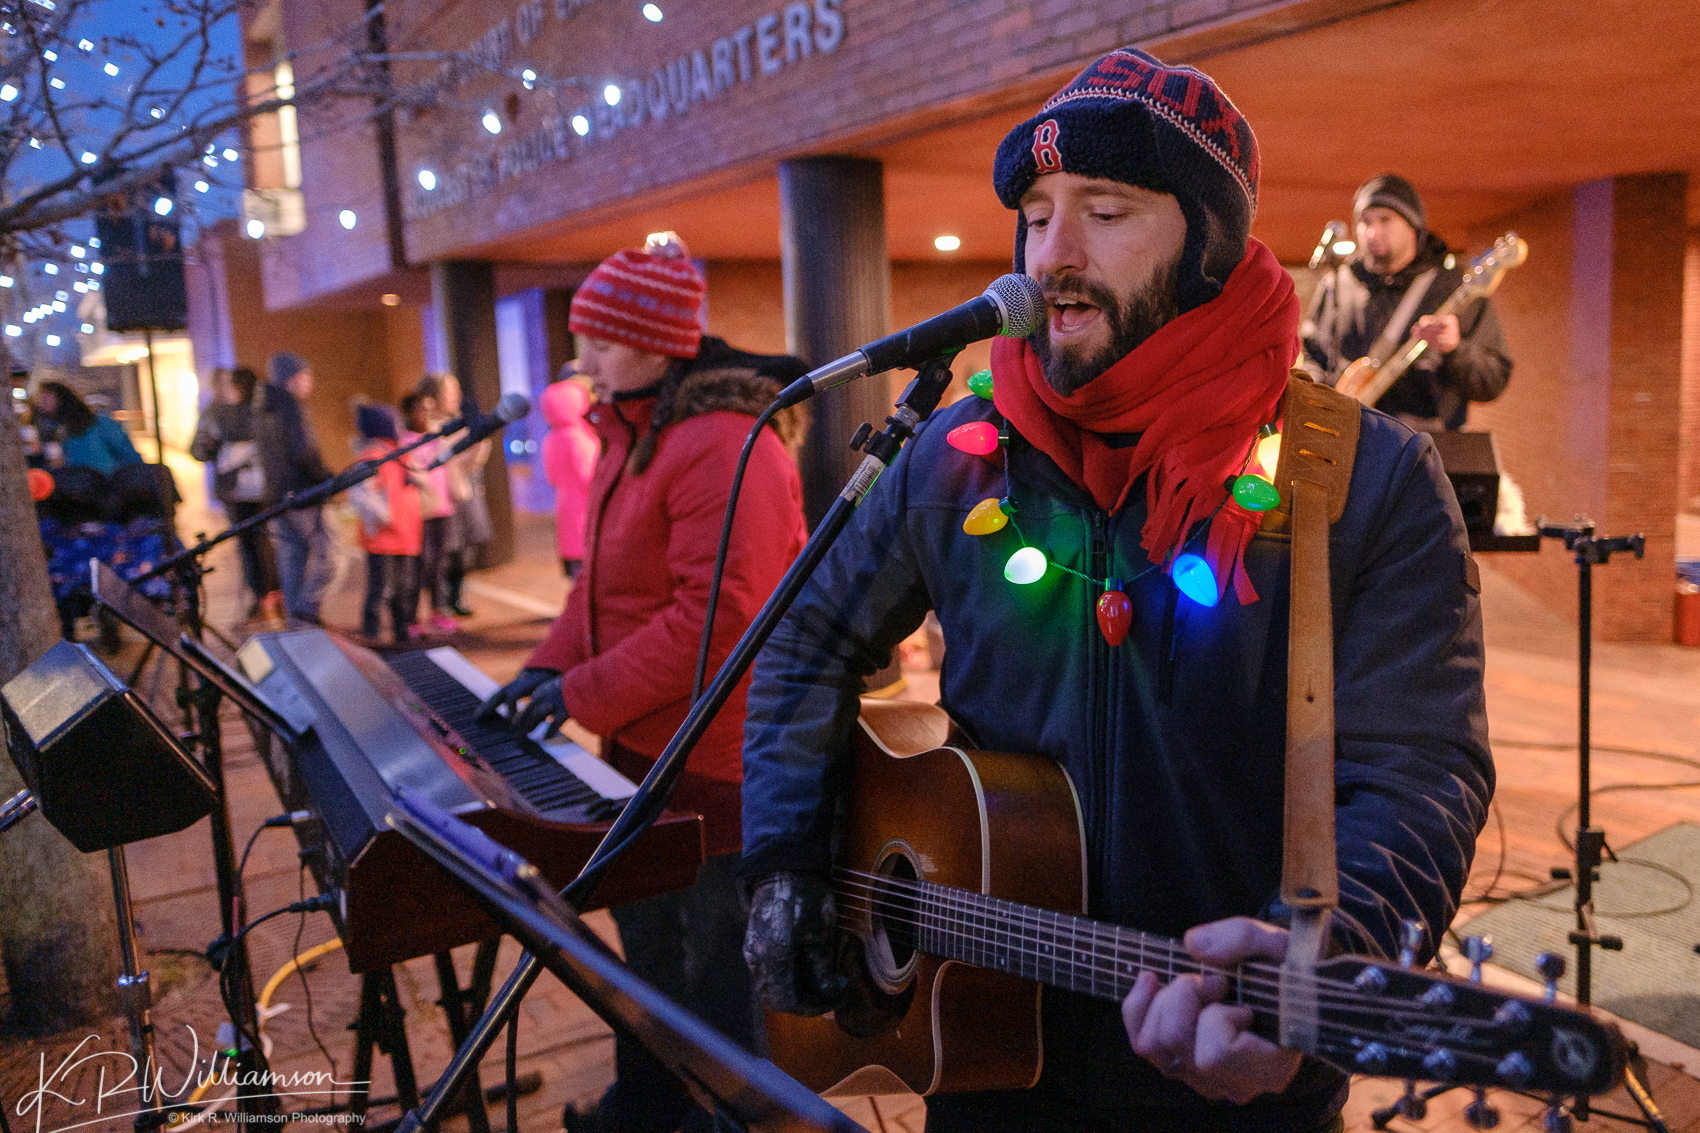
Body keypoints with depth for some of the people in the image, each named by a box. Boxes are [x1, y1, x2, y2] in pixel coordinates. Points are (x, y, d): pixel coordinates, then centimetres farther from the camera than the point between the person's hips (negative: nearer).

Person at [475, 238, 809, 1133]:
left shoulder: (723, 446, -23)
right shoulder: (630, 431, 10)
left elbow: (716, 616, -28)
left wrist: (586, 693, -20)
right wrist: (552, 664, 4)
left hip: (715, 762, -10)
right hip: (641, 744, 10)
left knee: (719, 959, 8)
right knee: (646, 933, 25)